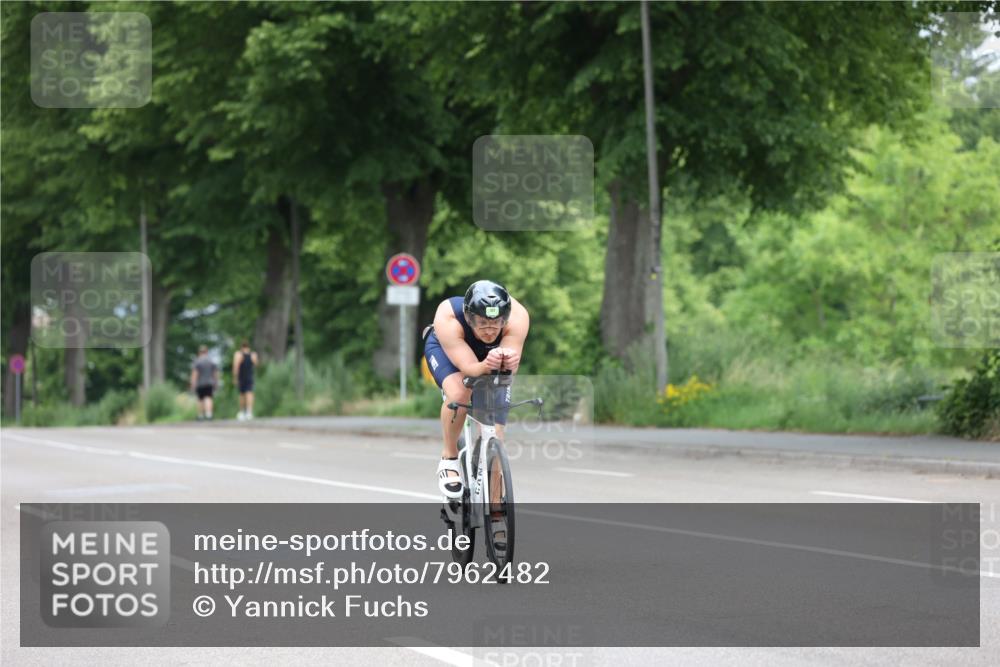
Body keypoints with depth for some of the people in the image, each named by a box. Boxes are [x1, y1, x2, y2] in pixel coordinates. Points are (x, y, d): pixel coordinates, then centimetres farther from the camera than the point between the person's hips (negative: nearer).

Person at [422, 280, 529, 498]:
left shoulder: (517, 316, -38)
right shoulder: (448, 318, -41)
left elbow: (511, 369, -42)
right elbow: (469, 367, -44)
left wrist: (508, 362, -65)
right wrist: (486, 366, -66)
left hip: (492, 355, 2)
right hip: (444, 349, -2)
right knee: (458, 393, -35)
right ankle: (449, 458, -11)